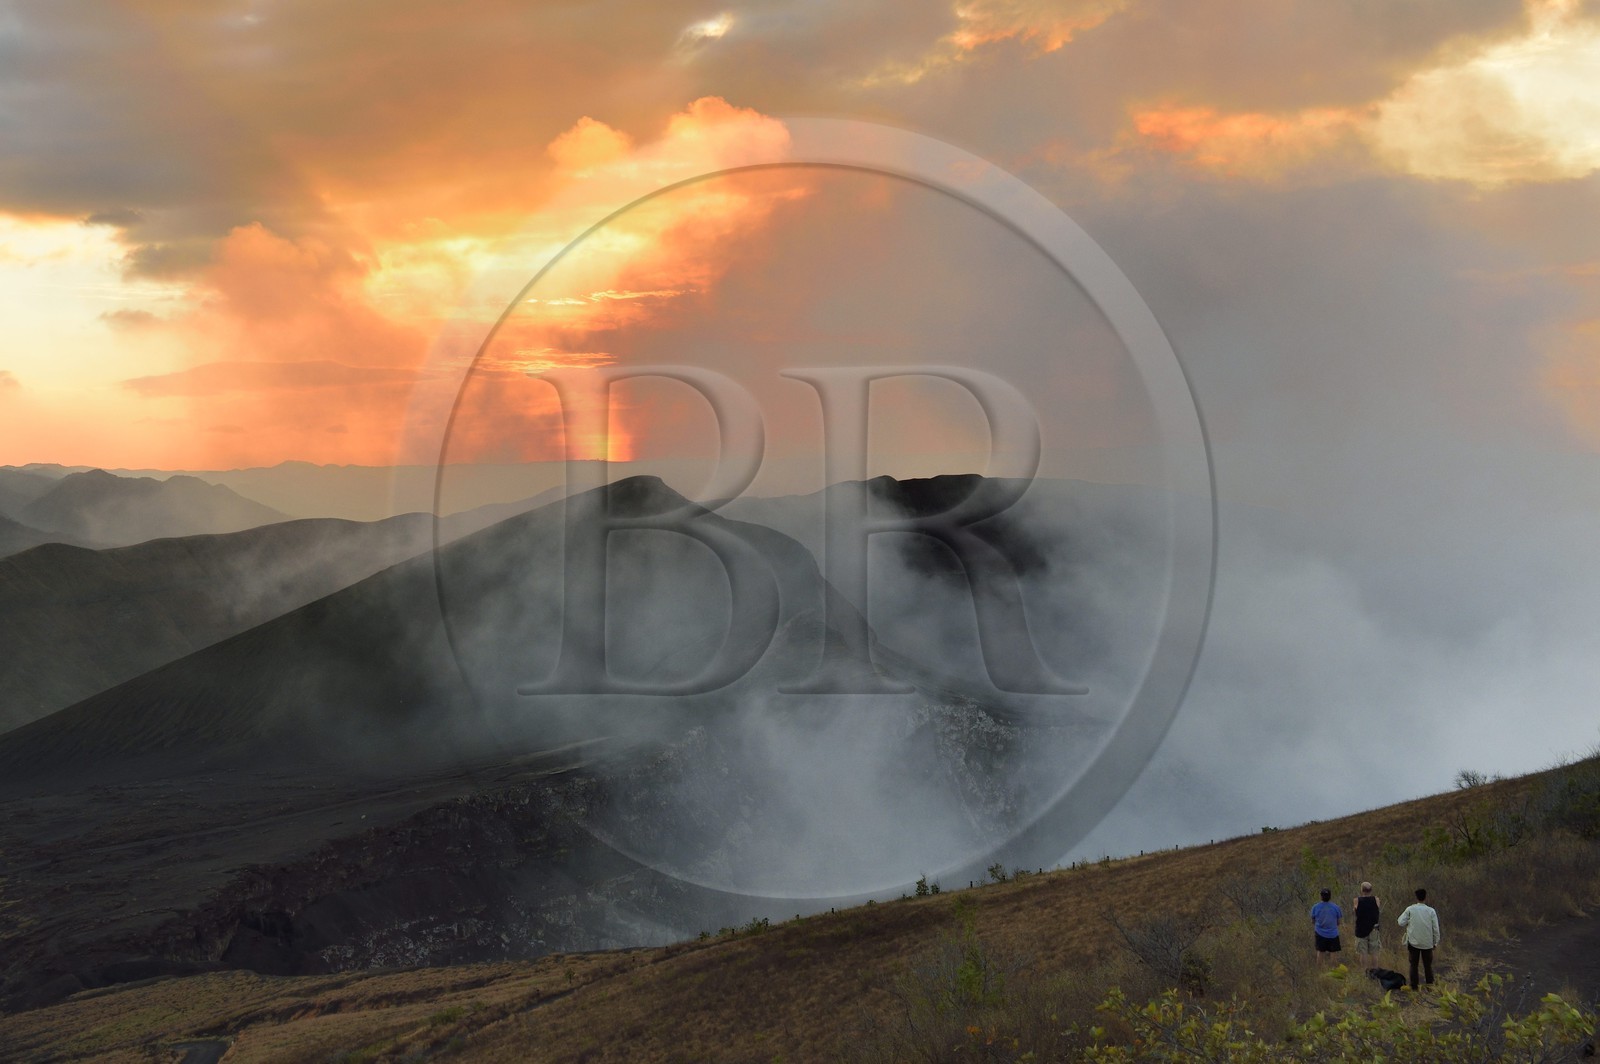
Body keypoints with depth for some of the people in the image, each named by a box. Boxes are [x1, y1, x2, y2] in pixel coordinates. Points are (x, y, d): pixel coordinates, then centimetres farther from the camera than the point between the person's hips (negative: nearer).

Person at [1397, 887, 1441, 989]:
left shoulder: (1410, 909, -10)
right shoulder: (1431, 911, -8)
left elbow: (1401, 923, -9)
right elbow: (1435, 928, -4)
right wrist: (1436, 942, 7)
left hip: (1413, 942, 0)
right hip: (1427, 942, 0)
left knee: (1413, 965, 9)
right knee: (1428, 964, 14)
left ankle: (1414, 986, 10)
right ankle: (1430, 982, 10)